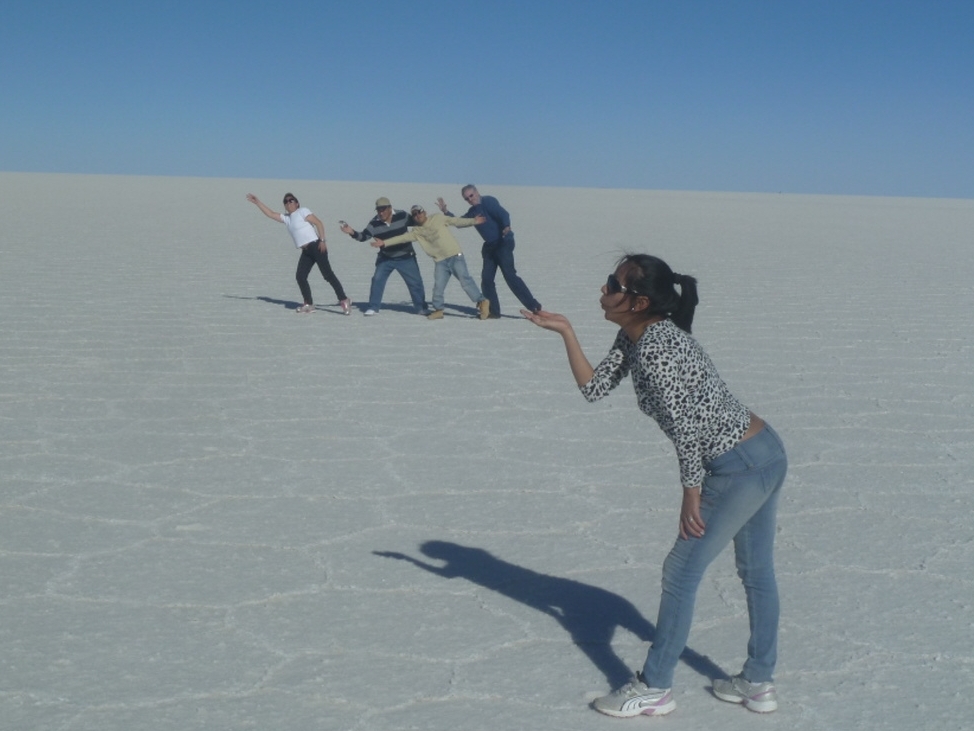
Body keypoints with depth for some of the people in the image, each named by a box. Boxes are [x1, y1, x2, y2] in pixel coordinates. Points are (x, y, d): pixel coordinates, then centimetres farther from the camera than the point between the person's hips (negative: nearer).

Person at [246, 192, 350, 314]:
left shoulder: (302, 212, -2)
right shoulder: (286, 218, 18)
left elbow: (319, 223, -9)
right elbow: (270, 214, 21)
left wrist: (322, 240, -19)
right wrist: (257, 202, 15)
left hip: (316, 246, -8)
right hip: (306, 251, 8)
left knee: (327, 273, -13)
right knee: (300, 276, -1)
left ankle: (344, 301, -13)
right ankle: (309, 304, 7)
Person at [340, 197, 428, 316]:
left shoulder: (402, 216, -14)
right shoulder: (374, 224, -13)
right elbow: (363, 236, -19)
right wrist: (352, 232, -36)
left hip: (405, 258, -1)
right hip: (386, 258, 1)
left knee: (415, 282, 1)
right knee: (377, 280, -8)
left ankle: (422, 308, 15)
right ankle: (373, 308, 3)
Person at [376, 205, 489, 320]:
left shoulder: (438, 218, 2)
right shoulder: (417, 232, 8)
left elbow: (456, 221, 3)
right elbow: (401, 238, 4)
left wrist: (473, 221, -3)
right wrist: (384, 243, -5)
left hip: (455, 256, -4)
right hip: (441, 261, 4)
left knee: (465, 280, -11)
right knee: (438, 286, -1)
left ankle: (481, 302, -3)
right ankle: (438, 310, 15)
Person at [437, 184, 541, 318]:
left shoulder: (488, 201, -10)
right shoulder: (473, 211, 15)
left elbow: (503, 214, -25)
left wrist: (506, 227, -45)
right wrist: (445, 211, 15)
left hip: (503, 243, -9)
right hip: (490, 246, 9)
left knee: (510, 275, -16)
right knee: (486, 279, 3)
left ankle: (534, 306, -14)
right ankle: (494, 311, 10)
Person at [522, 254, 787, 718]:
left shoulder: (653, 349, -21)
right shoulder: (636, 336, 7)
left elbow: (685, 427, -21)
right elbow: (594, 388, 9)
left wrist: (691, 494, -13)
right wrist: (565, 332, 4)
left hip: (738, 470, -10)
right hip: (769, 454, 10)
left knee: (681, 572, 3)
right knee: (756, 571, 19)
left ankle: (654, 689, 15)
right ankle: (759, 684, 33)